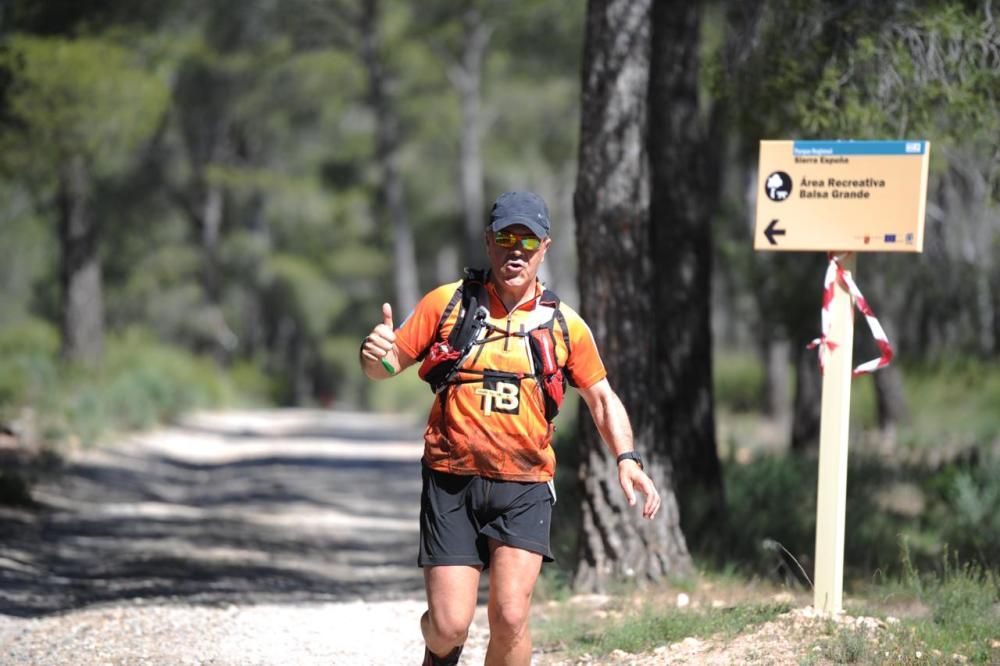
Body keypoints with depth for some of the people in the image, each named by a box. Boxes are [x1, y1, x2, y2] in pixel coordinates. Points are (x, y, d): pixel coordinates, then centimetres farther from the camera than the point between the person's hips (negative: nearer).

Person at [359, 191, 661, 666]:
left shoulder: (563, 324, 7)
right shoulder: (447, 303, 3)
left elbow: (602, 398, 16)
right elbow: (386, 366, 5)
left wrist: (626, 459, -1)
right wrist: (375, 353, -20)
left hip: (524, 488, 1)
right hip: (452, 483, -1)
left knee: (510, 617, -15)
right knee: (450, 625, -5)